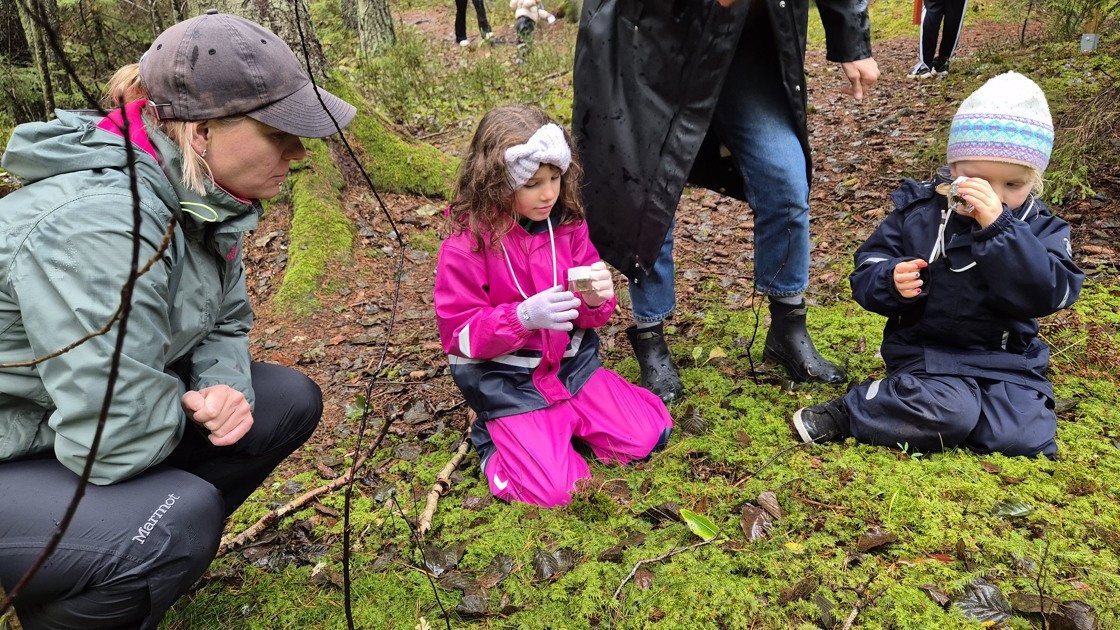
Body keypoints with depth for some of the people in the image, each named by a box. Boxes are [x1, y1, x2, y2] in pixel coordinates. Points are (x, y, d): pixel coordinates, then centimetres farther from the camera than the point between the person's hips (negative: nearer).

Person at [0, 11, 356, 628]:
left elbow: (224, 327, 5)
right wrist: (191, 404, -13)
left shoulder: (199, 197, -7)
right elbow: (114, 440, -33)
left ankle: (152, 553, 14)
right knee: (179, 520, -31)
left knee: (288, 401, -1)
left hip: (76, 421, 8)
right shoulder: (99, 223, -33)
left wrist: (225, 389, -16)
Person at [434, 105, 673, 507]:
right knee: (556, 490, -16)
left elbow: (586, 314, 6)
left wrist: (595, 299, -21)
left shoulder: (566, 222, -3)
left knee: (649, 435, -4)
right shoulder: (465, 244, -17)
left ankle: (561, 424, 16)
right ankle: (494, 440, 11)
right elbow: (458, 334, -15)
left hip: (571, 361, 5)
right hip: (506, 380, -5)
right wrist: (523, 317, -32)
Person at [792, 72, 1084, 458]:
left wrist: (999, 227, -27)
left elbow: (1048, 292, -18)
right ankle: (848, 410, -10)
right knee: (948, 410, -32)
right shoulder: (916, 211, 0)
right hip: (925, 352, -3)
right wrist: (891, 281, -24)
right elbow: (865, 273, 1)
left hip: (1006, 362, 3)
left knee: (1021, 436, -21)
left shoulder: (1040, 230, 0)